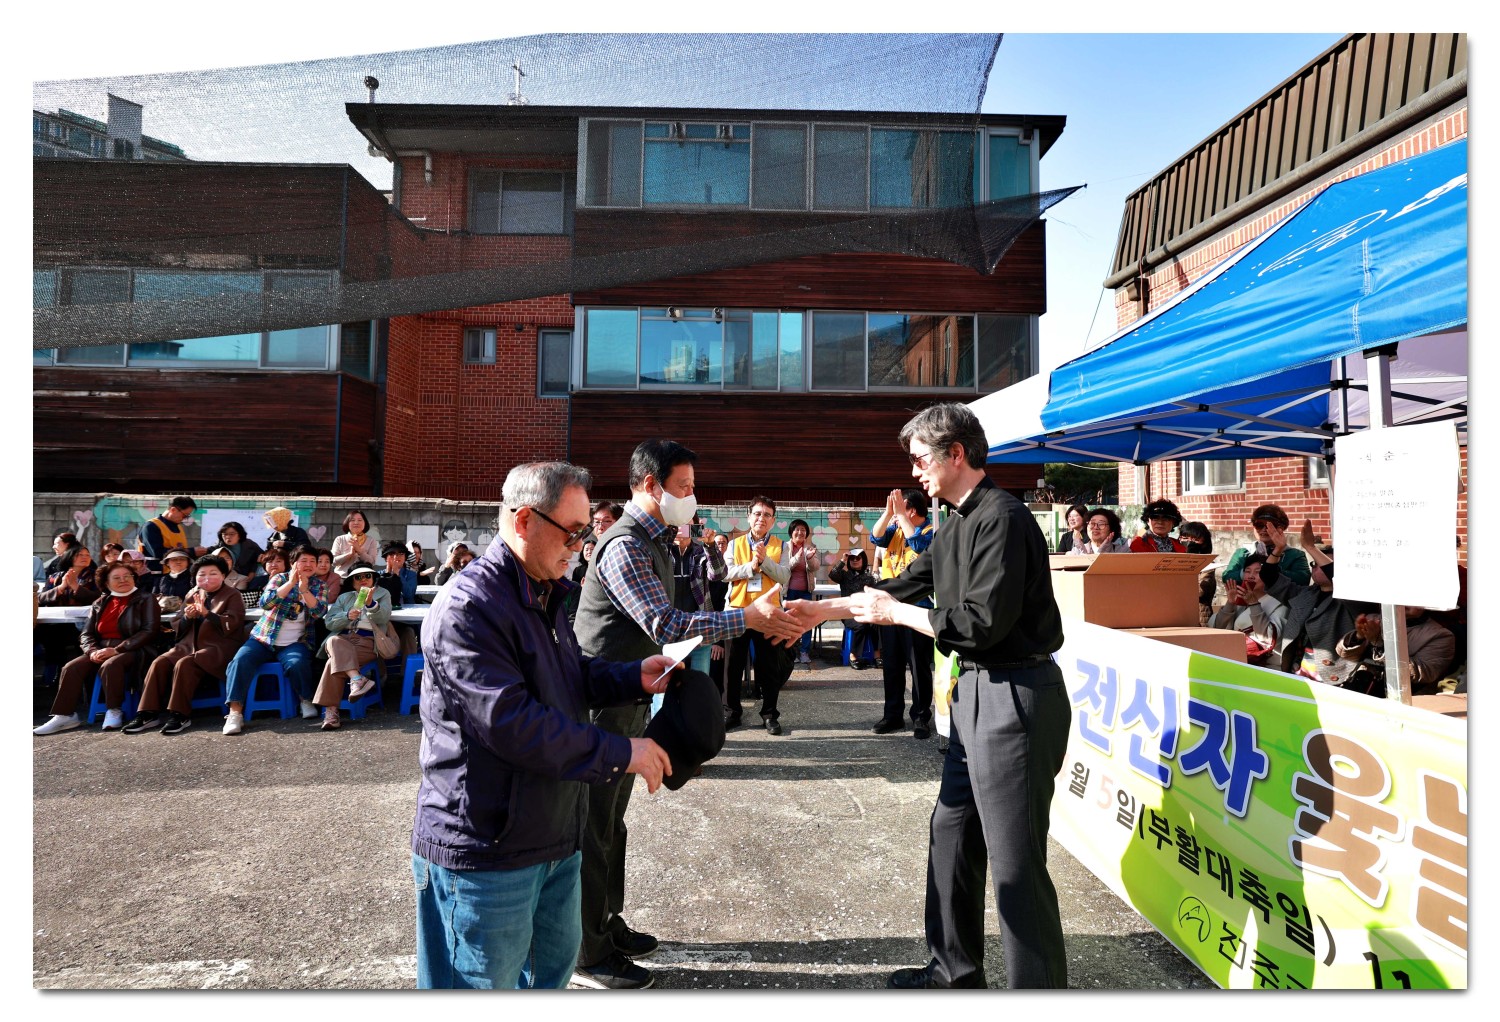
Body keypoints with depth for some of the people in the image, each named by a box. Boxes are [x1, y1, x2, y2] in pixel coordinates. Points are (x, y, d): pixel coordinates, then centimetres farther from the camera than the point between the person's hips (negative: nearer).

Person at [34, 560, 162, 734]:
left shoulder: (145, 600, 2)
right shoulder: (99, 604, 19)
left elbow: (149, 631, -9)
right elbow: (86, 634, 15)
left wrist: (117, 649, -17)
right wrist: (93, 651, -9)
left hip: (130, 650, -5)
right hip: (101, 650, 5)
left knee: (110, 665, -34)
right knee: (71, 667, -19)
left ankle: (114, 712, -22)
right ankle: (64, 715, -17)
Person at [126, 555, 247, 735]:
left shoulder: (232, 595, 2)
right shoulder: (191, 595, 18)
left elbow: (231, 625, -12)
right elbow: (180, 629, 18)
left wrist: (206, 613, -24)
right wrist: (187, 617, -5)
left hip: (217, 647, -6)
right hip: (189, 645, 6)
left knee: (184, 664, -30)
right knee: (159, 663, -19)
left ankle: (180, 715, -24)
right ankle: (148, 714, -17)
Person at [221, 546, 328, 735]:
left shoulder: (318, 586, 7)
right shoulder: (280, 578, 3)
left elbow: (318, 611, -10)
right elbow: (265, 603, -14)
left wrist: (304, 590, -22)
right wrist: (291, 583, -21)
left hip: (295, 643, 0)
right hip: (264, 638, 1)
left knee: (297, 663, -31)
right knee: (241, 660, -26)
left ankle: (306, 700, -5)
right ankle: (235, 713, -23)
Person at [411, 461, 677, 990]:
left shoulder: (543, 596, 10)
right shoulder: (468, 608, -24)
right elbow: (511, 723, -30)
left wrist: (635, 676, 0)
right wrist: (620, 754, -24)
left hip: (555, 836, 10)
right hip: (486, 851, -9)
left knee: (555, 964, 26)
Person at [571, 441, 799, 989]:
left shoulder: (657, 541, 12)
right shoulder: (625, 546, -21)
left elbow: (674, 613, 15)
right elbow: (666, 624, -27)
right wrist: (749, 619, -25)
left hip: (628, 701, 10)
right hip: (604, 702, -10)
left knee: (611, 820, 21)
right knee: (594, 827, 3)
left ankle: (607, 924, 36)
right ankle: (590, 955, 17)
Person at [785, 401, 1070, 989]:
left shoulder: (1002, 518, -17)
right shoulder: (960, 524, 13)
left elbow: (983, 621, -22)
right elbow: (905, 584, 19)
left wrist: (895, 615, -11)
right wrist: (825, 609, 19)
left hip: (1015, 696, -10)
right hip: (977, 692, 10)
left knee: (1015, 861, -2)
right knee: (950, 836, 18)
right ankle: (954, 971, 34)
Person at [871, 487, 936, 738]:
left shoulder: (931, 532, -6)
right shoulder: (895, 530, 12)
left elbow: (918, 543, -25)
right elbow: (876, 537, -3)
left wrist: (898, 513, -21)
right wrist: (888, 510, -14)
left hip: (917, 608, -6)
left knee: (919, 666, 2)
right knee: (891, 664, 12)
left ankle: (921, 717, 12)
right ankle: (893, 714, 22)